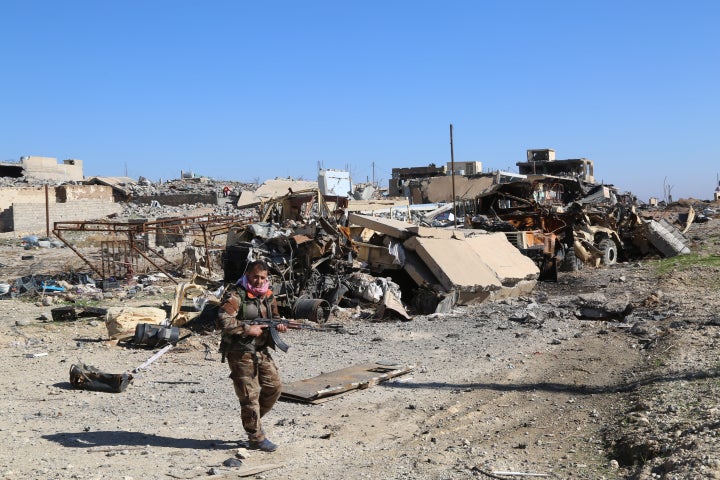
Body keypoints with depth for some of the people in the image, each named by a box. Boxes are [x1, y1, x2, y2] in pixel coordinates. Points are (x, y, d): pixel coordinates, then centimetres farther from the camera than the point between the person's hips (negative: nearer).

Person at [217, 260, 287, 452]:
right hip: (240, 353, -8)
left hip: (261, 351, 8)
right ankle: (256, 438, 9)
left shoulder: (267, 295, 10)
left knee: (274, 386, 8)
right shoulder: (235, 295, -14)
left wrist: (279, 325, 0)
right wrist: (248, 329, -22)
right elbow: (223, 321, -25)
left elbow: (274, 317, 23)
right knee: (250, 395, -2)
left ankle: (252, 419, 29)